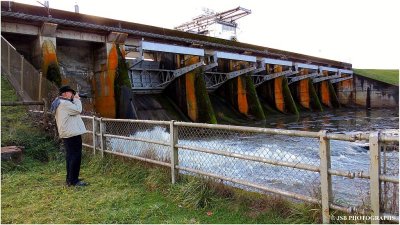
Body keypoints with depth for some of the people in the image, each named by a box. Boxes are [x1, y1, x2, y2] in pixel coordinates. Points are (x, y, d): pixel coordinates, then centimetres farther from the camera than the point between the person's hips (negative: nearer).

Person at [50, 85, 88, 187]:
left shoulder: (60, 103, 17)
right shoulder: (65, 103, -16)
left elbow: (73, 112, 18)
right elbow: (78, 110, -16)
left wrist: (75, 100, 10)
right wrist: (77, 99, -3)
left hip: (66, 134, 11)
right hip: (73, 134, -11)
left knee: (70, 156, 17)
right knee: (76, 156, -7)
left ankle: (69, 178, 25)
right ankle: (74, 180, -3)